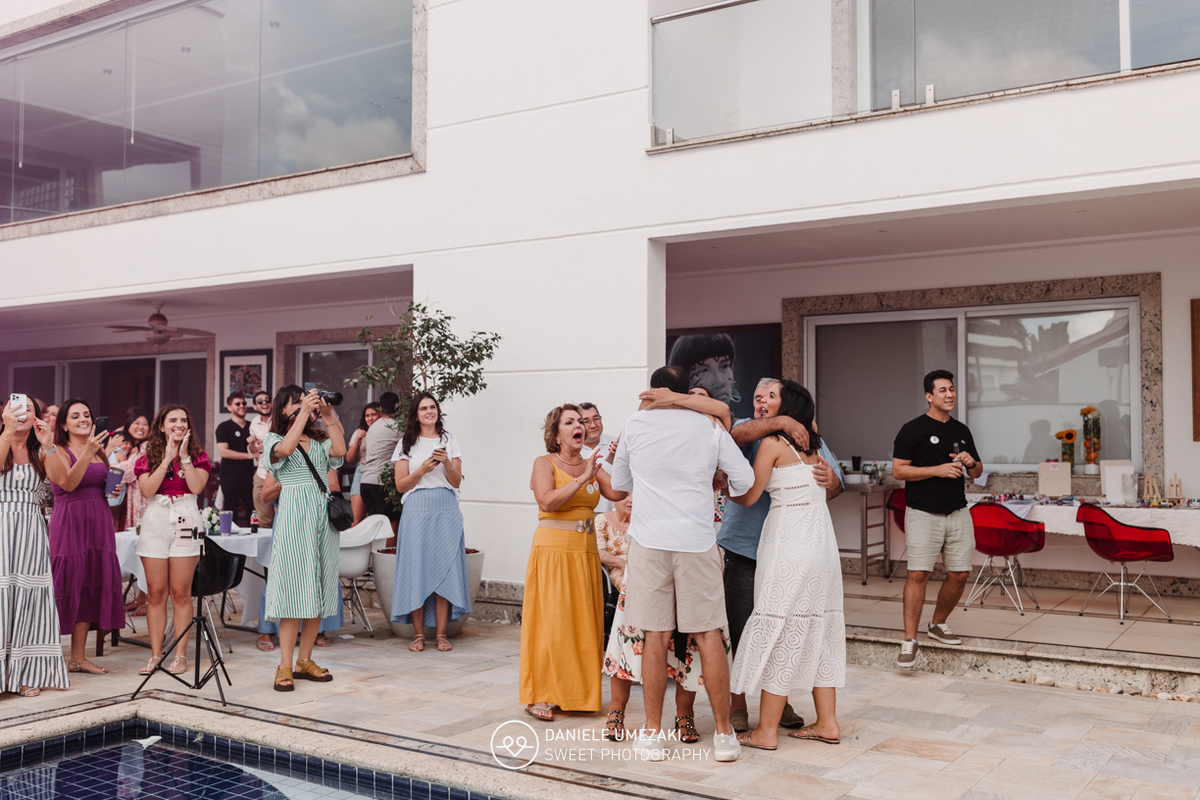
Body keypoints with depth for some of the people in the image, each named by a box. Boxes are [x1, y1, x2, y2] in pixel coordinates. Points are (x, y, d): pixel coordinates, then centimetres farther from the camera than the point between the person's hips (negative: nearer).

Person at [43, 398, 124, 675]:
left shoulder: (100, 451, 15)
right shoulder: (56, 453, -3)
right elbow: (68, 483, -20)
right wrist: (87, 452, -28)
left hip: (98, 524, 6)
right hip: (69, 524, -6)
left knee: (90, 589, 7)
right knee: (66, 586, -6)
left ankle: (78, 658, 15)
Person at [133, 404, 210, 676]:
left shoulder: (198, 455, 8)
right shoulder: (148, 457, 10)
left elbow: (197, 487, -8)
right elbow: (147, 490, -6)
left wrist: (184, 456, -7)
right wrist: (167, 458, -7)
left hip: (186, 520, -1)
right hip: (155, 521, 1)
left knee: (181, 592, -1)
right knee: (156, 592, 2)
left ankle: (181, 654, 5)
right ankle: (156, 654, 9)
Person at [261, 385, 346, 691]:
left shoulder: (319, 440, 16)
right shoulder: (273, 440, 5)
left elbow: (339, 450, -5)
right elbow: (285, 449, -19)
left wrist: (328, 415, -6)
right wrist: (305, 411, -17)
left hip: (323, 516, 5)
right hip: (293, 517, -5)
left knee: (318, 589, 6)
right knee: (293, 588, -8)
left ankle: (304, 661, 14)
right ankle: (285, 666, -4)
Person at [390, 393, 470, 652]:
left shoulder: (449, 440, 12)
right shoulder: (406, 444, 9)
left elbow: (457, 482, 7)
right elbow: (400, 485, 3)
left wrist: (447, 464, -12)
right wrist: (423, 469, -11)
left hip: (447, 511, 1)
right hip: (417, 510, -1)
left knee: (445, 568, -2)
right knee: (416, 569, -3)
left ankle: (441, 634, 5)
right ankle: (418, 634, 6)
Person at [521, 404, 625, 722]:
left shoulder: (592, 465, 13)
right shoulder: (545, 463, -1)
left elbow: (617, 492, -2)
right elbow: (548, 500, -18)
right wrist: (582, 479, -19)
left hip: (586, 553, 5)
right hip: (553, 550, -5)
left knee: (584, 622, 7)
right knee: (550, 622, -5)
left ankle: (577, 693, 18)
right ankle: (539, 696, 4)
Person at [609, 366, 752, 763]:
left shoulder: (635, 424, 6)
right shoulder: (710, 427, 5)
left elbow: (619, 483, 18)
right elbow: (745, 480, 4)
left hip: (649, 540, 0)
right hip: (698, 541, 0)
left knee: (655, 637, 5)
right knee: (709, 636, 5)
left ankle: (652, 733, 11)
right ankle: (724, 734, 11)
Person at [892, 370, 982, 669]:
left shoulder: (961, 431, 14)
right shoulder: (913, 430, -4)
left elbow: (977, 472, 22)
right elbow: (898, 470, -9)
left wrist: (971, 462, -2)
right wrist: (938, 469, -16)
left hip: (958, 513, 6)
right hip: (924, 513, -6)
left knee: (959, 574, 6)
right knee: (918, 574, -11)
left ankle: (938, 624, 29)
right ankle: (909, 641, -6)